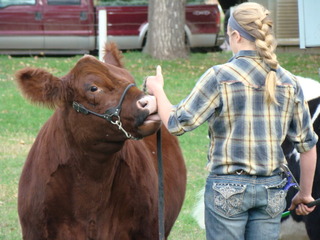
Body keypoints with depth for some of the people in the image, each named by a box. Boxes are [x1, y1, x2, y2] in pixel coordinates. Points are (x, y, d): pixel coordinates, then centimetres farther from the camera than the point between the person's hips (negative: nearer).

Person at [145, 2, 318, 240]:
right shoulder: (289, 83, 3)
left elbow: (177, 124, -9)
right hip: (271, 189, 4)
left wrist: (157, 90, 10)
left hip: (228, 188, -4)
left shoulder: (219, 77, -10)